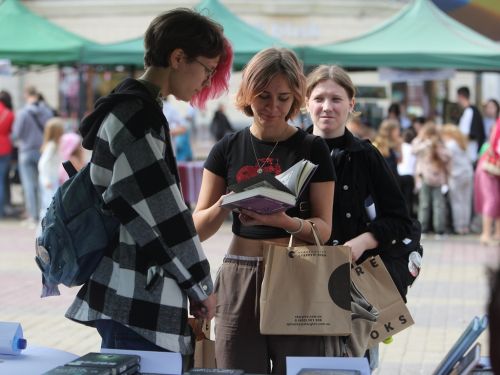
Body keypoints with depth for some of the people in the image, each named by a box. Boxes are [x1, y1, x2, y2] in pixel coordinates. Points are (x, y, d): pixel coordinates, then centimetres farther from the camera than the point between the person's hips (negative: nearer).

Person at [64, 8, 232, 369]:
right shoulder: (138, 115, -15)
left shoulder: (127, 107, 16)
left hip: (125, 295, 10)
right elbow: (163, 213, -17)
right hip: (137, 303, -10)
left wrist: (191, 284, 17)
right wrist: (201, 286, -7)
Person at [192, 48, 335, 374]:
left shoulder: (312, 149, 1)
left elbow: (323, 228, -3)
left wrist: (284, 221, -23)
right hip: (240, 278, 2)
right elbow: (198, 228, 5)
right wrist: (224, 206, -16)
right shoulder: (228, 148, 6)